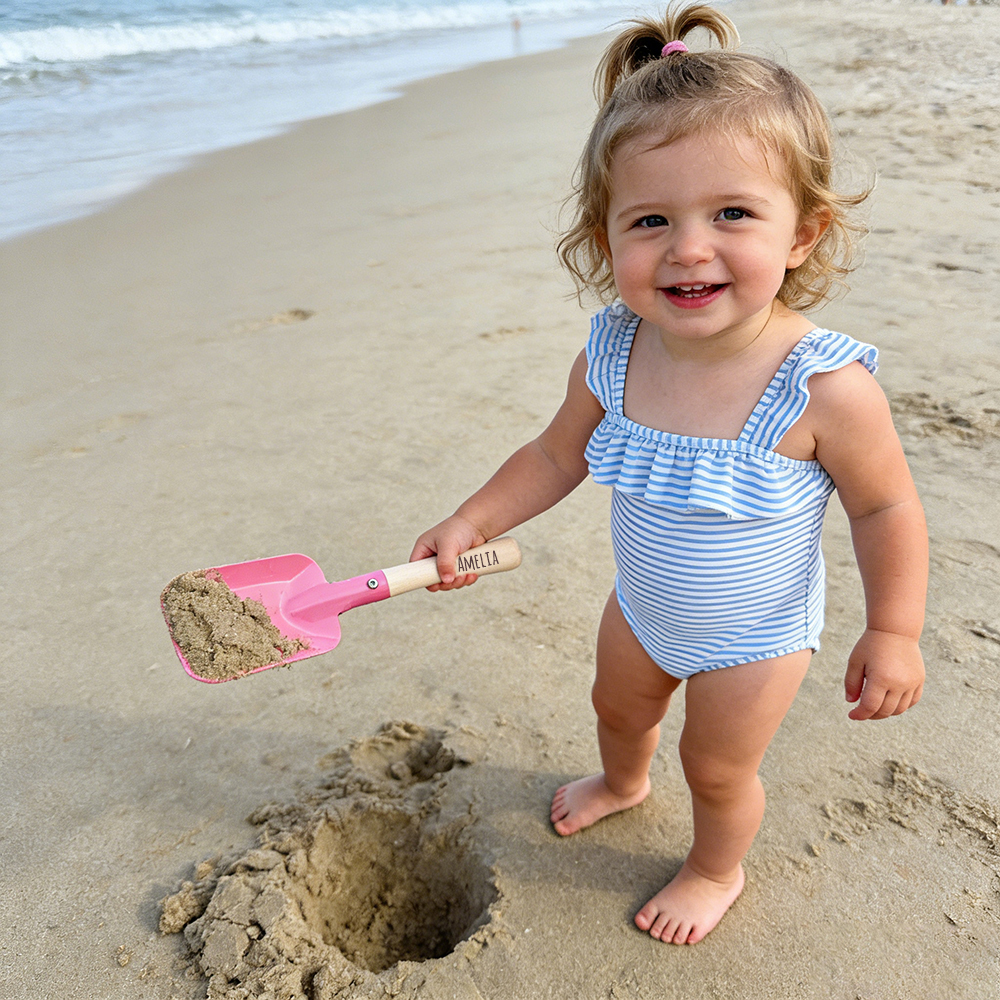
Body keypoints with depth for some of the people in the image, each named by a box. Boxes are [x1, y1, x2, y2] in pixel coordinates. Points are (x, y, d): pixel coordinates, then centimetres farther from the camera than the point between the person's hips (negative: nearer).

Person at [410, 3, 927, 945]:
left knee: (717, 769, 18)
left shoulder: (825, 388, -33)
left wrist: (893, 631, -13)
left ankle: (716, 869, 54)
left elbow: (886, 508, -17)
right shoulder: (610, 356, -22)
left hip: (754, 638, -4)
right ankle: (623, 782, 67)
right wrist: (470, 522, -12)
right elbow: (556, 455, -4)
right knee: (617, 704, 30)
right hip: (642, 610, 5)